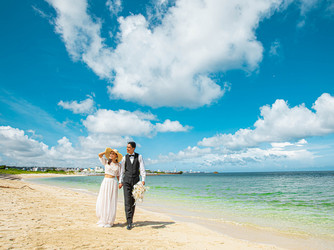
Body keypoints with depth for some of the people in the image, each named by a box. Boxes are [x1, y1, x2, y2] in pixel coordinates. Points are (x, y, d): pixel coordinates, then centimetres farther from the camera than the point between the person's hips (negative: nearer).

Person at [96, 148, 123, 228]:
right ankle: (102, 220, 20)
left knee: (111, 203, 2)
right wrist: (106, 151, 6)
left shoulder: (118, 165, 8)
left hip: (113, 183, 0)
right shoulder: (106, 162, 6)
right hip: (105, 182, 1)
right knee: (102, 202, 2)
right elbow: (99, 155, -8)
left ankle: (109, 222, 14)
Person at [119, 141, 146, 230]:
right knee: (127, 201, -9)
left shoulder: (139, 157, 2)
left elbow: (142, 169, -2)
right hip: (126, 180, 0)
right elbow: (122, 170, 8)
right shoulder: (125, 158, 6)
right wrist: (120, 182, 2)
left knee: (133, 201, 8)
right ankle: (129, 223, -8)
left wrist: (143, 180, -13)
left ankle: (131, 218, 26)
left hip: (135, 180, 0)